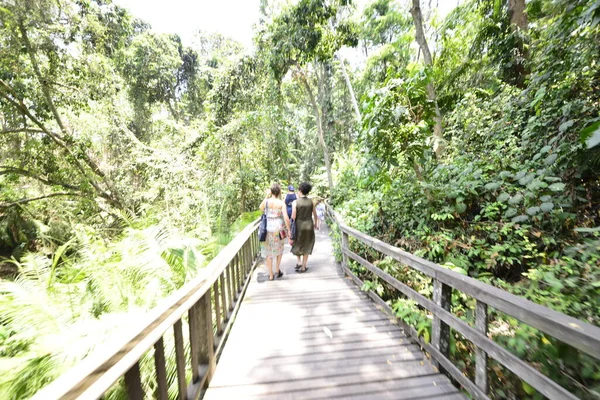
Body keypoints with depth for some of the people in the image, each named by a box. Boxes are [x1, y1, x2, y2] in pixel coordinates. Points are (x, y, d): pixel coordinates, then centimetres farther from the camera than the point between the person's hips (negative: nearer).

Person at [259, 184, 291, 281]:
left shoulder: (265, 201, -7)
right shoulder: (281, 203, -9)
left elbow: (261, 209, 15)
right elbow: (286, 218, -16)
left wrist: (267, 196, 11)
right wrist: (289, 230, -5)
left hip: (268, 229, 0)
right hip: (279, 229, 0)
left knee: (268, 252, 13)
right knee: (279, 249, 24)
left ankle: (271, 275, 21)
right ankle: (277, 271, 30)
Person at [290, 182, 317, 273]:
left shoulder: (295, 202, -11)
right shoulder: (311, 201, -3)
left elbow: (293, 217, -13)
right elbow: (315, 214, 6)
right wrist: (315, 223, 24)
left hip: (299, 226, -1)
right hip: (309, 226, 2)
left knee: (297, 244, 24)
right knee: (306, 246, 15)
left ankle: (299, 262, 15)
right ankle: (303, 267, 20)